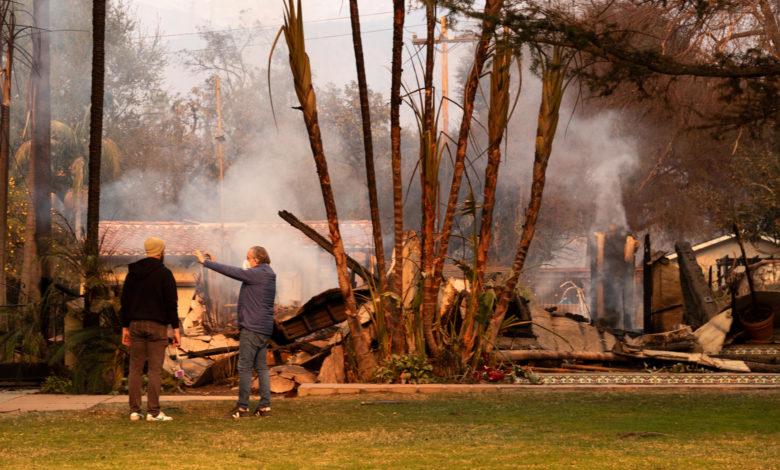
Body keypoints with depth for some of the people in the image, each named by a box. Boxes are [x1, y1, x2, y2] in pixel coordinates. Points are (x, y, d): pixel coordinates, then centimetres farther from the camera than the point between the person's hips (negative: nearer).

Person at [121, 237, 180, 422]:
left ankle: (134, 411, 6)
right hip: (157, 326, -5)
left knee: (135, 369, 8)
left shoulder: (132, 273, 10)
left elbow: (125, 301, 12)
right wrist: (176, 328, -7)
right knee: (155, 370, -3)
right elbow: (171, 303, -10)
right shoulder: (164, 273, -6)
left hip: (136, 325, 5)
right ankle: (153, 412, -6)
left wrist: (125, 327, 16)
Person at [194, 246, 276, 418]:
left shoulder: (256, 274, -12)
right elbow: (236, 272, 22)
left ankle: (242, 407, -3)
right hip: (265, 328, 10)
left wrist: (205, 262, -4)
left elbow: (231, 272, -11)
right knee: (261, 367, 9)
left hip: (252, 328, -10)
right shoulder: (268, 275, 16)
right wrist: (214, 262, 22)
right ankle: (265, 406, 7)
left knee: (245, 367, -5)